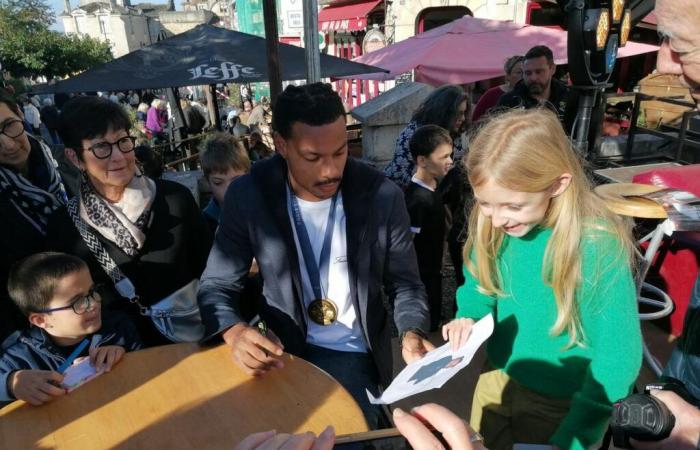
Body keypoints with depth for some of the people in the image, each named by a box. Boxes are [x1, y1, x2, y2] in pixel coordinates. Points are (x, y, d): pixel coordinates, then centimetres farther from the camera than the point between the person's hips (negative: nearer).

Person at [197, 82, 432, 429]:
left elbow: (405, 284, -2)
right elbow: (216, 286, -6)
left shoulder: (382, 196, -13)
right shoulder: (248, 195, -13)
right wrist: (234, 331, -28)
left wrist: (411, 334, -23)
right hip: (279, 348, 2)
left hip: (353, 352, -1)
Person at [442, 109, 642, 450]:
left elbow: (616, 360, -22)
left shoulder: (600, 247, -28)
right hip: (496, 381, 5)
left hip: (562, 405, -4)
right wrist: (468, 319, -19)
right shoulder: (491, 228, -15)